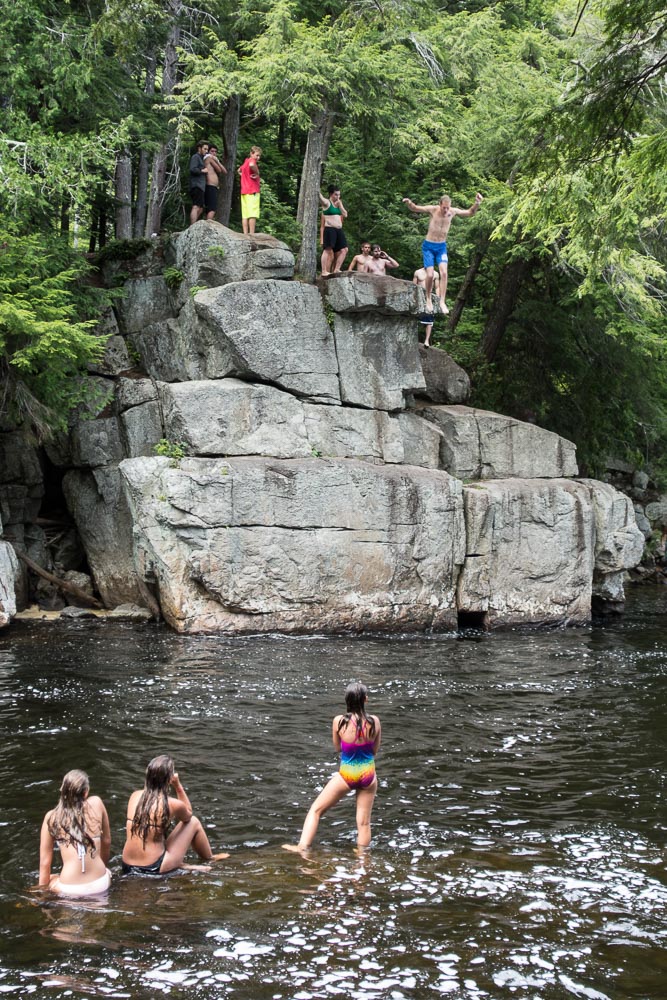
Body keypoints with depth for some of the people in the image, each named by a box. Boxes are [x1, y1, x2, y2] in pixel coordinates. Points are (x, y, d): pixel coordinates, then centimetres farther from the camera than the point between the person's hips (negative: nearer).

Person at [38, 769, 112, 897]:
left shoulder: (52, 817, -5)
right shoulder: (96, 803, -2)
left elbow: (45, 862, -1)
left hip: (70, 890, -2)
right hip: (101, 886, 2)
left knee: (49, 880, 31)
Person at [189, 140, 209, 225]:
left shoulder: (201, 158, 27)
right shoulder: (195, 157, -4)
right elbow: (193, 169, -18)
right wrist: (202, 170, -9)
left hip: (200, 187, 11)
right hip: (197, 186, -11)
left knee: (200, 209, 11)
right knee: (196, 207, -18)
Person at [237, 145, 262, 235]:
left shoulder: (245, 161, 18)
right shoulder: (252, 160, -7)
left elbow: (239, 171, 36)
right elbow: (251, 165, -32)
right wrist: (257, 173, -17)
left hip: (244, 191, 9)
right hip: (253, 191, -9)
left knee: (245, 215, 5)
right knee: (253, 214, -10)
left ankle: (245, 234, 3)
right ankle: (252, 234, -14)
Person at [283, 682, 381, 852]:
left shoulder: (339, 721, -15)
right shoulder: (374, 722, -11)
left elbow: (337, 747, 2)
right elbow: (375, 749, 3)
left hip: (346, 776, -2)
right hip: (368, 775, 2)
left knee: (316, 810, 12)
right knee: (364, 822, 11)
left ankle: (303, 846, 8)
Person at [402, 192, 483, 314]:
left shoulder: (452, 211, -3)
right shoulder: (433, 209, -12)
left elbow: (470, 213, 10)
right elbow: (414, 208, -8)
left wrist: (477, 203, -7)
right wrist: (408, 203, -30)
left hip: (442, 247, 2)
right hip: (429, 246, -2)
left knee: (444, 273, -16)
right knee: (430, 275, -11)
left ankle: (442, 302, -14)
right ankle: (428, 299, 10)